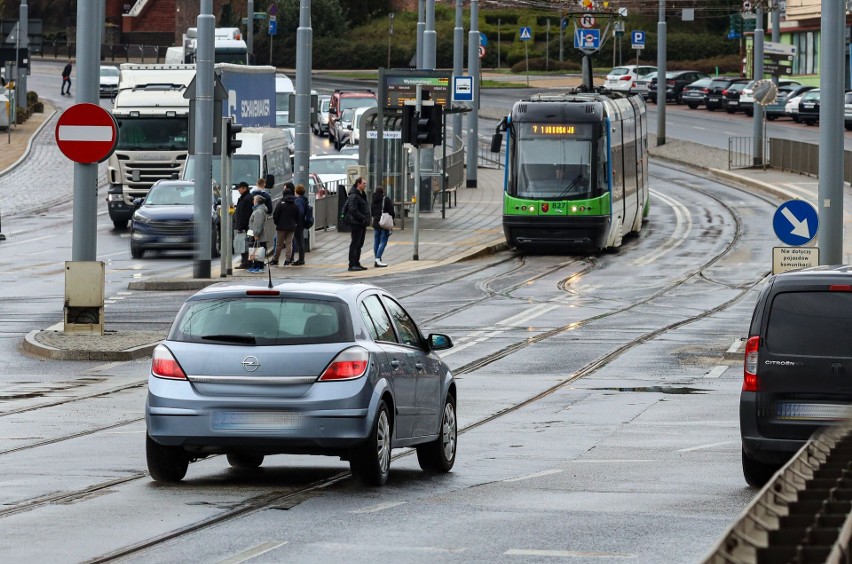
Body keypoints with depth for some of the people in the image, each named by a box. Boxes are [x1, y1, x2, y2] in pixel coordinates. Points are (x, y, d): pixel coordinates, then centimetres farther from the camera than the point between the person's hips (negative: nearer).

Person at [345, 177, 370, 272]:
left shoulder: (362, 195, 18)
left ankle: (357, 264, 20)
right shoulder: (354, 196, -14)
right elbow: (353, 210, -24)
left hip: (362, 224, 10)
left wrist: (366, 219, 11)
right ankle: (352, 265, -7)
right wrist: (363, 218, -23)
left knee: (359, 245, 14)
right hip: (356, 223, -10)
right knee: (355, 244, -8)